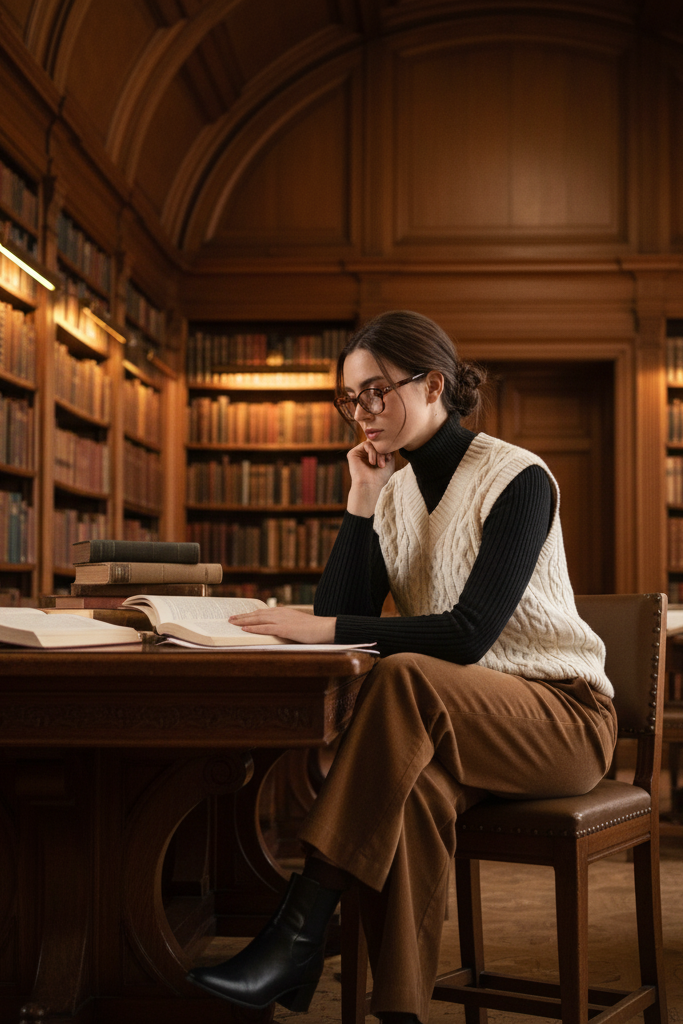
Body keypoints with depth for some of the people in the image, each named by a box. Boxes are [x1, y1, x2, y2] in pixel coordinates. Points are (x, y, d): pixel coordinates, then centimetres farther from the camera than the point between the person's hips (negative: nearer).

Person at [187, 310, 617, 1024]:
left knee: (405, 677, -35)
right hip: (456, 722, 6)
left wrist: (327, 631, -30)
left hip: (562, 715, -5)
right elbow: (341, 613, -3)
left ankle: (299, 934, -35)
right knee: (415, 787, -32)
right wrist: (361, 499, -8)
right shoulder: (393, 492, 8)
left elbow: (470, 633, -24)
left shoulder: (518, 480, -12)